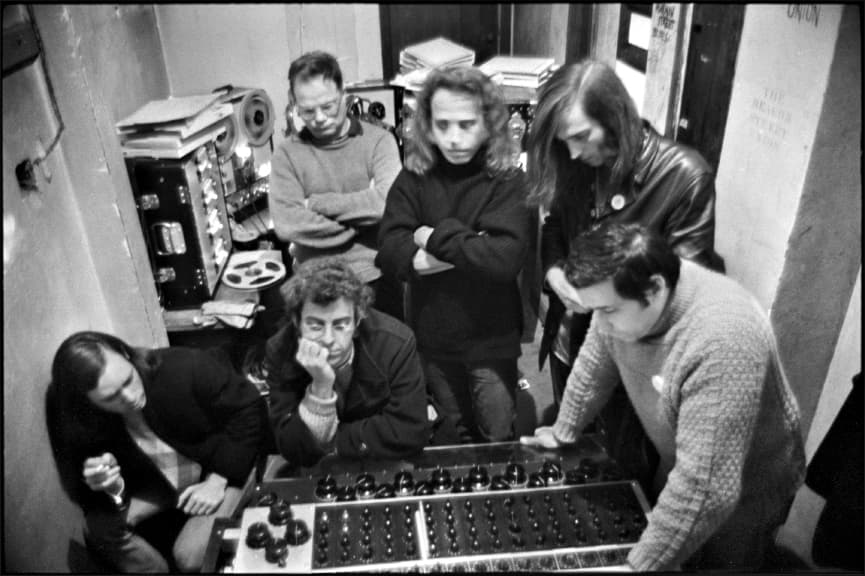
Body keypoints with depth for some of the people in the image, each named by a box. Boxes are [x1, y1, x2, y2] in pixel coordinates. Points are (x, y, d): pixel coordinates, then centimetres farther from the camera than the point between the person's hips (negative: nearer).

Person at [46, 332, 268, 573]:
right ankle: (158, 567, 6)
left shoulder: (185, 369, -31)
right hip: (157, 483, 4)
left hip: (224, 470, -4)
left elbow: (250, 408, -21)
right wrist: (112, 489, -36)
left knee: (191, 556, -25)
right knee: (98, 530, -18)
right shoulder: (84, 422, -19)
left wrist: (218, 480, -23)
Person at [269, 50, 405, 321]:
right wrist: (358, 226, -14)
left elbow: (389, 202, -20)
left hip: (378, 278, 0)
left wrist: (316, 203, -13)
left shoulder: (378, 140, -4)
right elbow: (286, 225, -15)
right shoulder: (287, 154, -2)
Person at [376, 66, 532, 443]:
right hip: (432, 335, 3)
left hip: (491, 339, -3)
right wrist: (470, 249, -25)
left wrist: (437, 238, -21)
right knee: (455, 437, 25)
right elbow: (388, 250, -17)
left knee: (498, 440, 15)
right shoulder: (414, 177, -6)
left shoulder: (507, 181, -13)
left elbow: (506, 258, -27)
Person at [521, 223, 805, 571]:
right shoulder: (619, 297, -20)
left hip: (741, 493, -5)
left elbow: (704, 490, -40)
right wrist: (564, 432, 11)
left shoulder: (721, 346, -42)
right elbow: (595, 364, -1)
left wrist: (641, 565, -34)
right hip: (682, 466, 6)